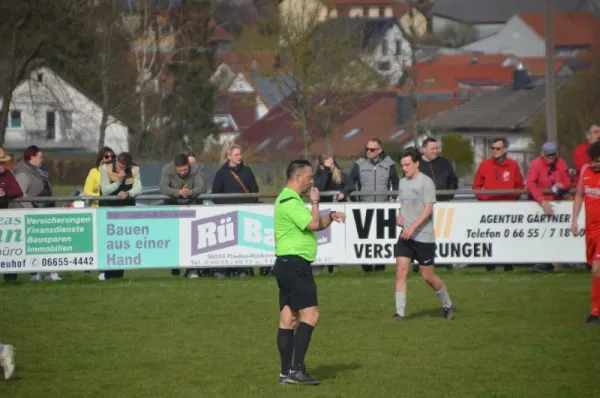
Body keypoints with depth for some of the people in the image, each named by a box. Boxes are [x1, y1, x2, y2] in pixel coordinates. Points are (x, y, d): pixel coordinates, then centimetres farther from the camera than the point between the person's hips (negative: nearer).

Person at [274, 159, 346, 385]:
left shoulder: (292, 200, 20)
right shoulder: (289, 201, -14)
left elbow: (316, 225, 27)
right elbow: (313, 224, -19)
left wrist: (331, 216, 8)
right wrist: (315, 202, -3)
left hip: (289, 265, 11)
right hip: (294, 263, -11)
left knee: (289, 318, 8)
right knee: (310, 314, -14)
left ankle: (286, 373, 7)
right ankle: (297, 369, -18)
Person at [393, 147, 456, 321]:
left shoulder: (425, 182, -10)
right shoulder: (403, 182, 12)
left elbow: (428, 208, -16)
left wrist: (412, 227, -24)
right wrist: (400, 215, 4)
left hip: (423, 236, -6)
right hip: (405, 235, 6)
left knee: (428, 276, 3)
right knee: (401, 271, -7)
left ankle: (448, 304, 25)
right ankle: (400, 312, -7)